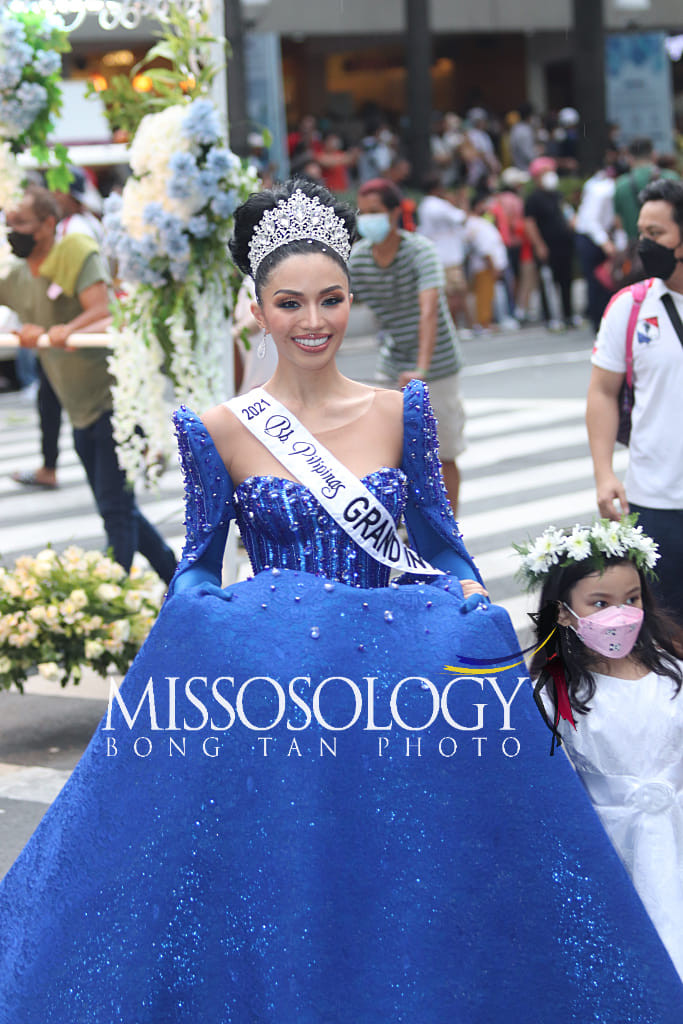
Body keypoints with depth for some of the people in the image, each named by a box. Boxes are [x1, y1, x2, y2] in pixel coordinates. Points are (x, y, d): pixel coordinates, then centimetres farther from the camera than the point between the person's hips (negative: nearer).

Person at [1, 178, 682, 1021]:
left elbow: (442, 543, 9)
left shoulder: (401, 413, 5)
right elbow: (198, 566, 6)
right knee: (273, 895, -1)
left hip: (394, 663, 2)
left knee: (396, 880, 2)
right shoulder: (220, 430, 1)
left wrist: (473, 601, -10)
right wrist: (193, 630, -14)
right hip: (268, 675, -2)